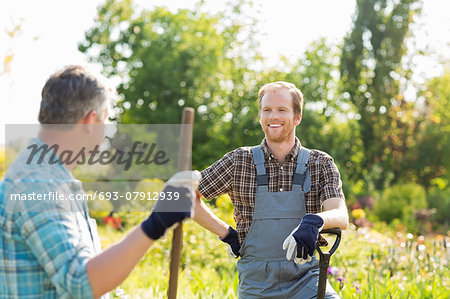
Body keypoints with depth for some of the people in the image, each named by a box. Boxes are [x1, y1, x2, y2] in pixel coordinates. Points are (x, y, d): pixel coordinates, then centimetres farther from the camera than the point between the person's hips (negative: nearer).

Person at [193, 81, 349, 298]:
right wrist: (227, 234, 1)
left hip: (305, 278, 0)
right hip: (256, 281, 0)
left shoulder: (321, 164, 3)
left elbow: (341, 216, -11)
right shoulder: (239, 162, 2)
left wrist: (315, 221, -33)